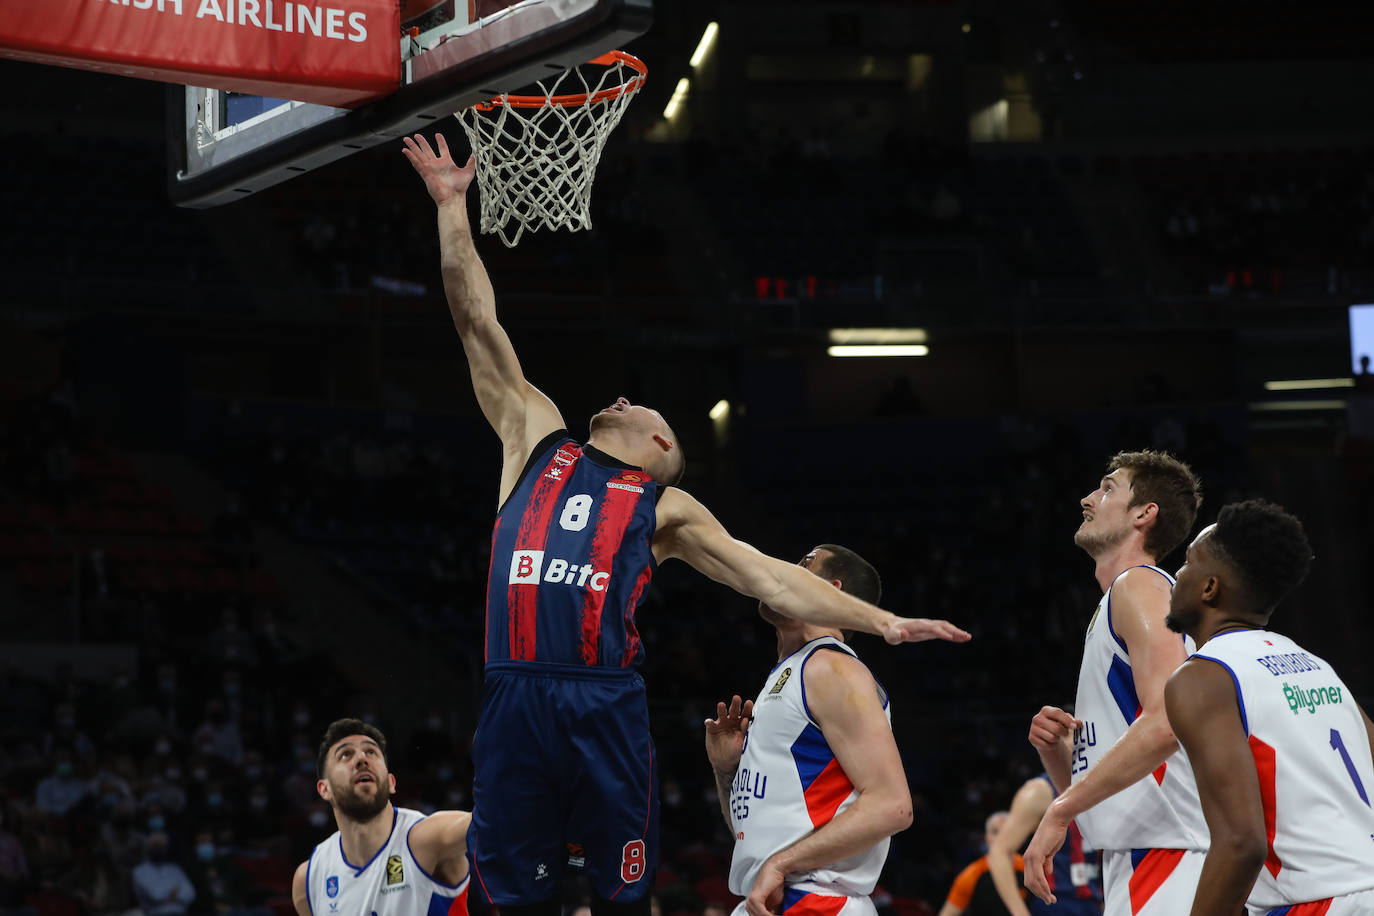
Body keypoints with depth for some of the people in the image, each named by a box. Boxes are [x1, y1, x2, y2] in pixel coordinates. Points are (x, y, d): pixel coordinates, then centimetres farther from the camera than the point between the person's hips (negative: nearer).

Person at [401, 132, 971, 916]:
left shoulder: (665, 506, 18)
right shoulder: (537, 439, 22)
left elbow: (767, 575, 14)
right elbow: (479, 325, 21)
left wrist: (880, 620, 6)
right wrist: (452, 207, 20)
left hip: (604, 704, -1)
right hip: (514, 698, 1)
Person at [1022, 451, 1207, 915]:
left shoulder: (1140, 585, -5)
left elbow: (1167, 722, -23)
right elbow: (1083, 780, 27)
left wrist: (1060, 812, -21)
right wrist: (1054, 749, 4)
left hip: (1167, 855, -10)